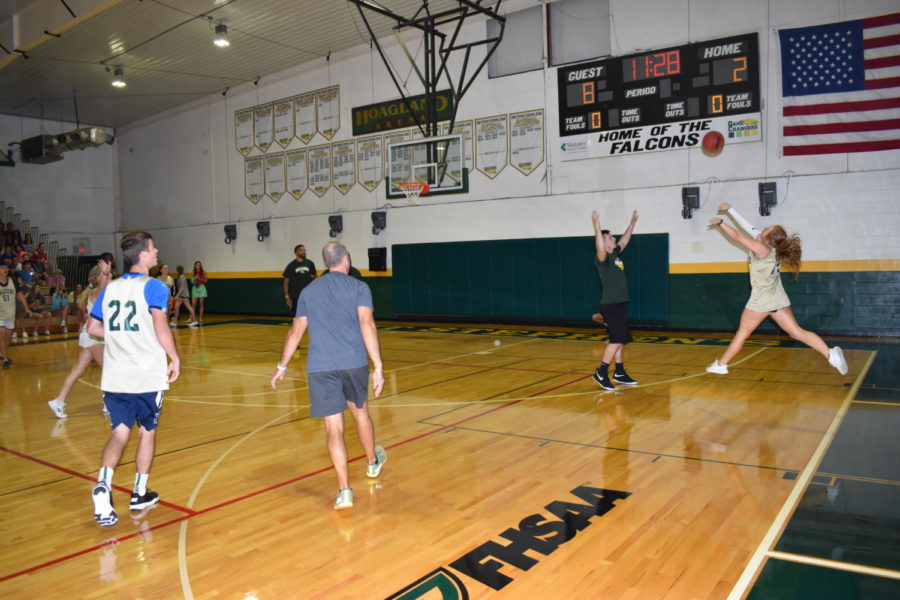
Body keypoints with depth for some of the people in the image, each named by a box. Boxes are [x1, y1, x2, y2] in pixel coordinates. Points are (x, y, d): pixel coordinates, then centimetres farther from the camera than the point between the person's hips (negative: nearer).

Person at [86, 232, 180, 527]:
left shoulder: (109, 288, 9)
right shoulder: (153, 287, -9)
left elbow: (93, 328, 13)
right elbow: (160, 326, -20)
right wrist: (175, 358, -10)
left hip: (115, 377, 4)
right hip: (148, 375, -4)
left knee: (120, 432, 10)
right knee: (147, 431, 12)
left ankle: (103, 484, -13)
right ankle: (139, 494, 23)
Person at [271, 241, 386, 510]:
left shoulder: (309, 291, 12)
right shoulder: (359, 287, 1)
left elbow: (296, 332, 14)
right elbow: (367, 325, -12)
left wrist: (281, 367, 24)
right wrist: (378, 366, -14)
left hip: (320, 367, 1)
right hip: (354, 364, -1)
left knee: (334, 428, 2)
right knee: (360, 411, 22)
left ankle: (344, 490, -2)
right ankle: (373, 462, 43)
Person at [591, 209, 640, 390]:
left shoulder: (615, 254, 14)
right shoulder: (602, 258, -13)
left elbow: (624, 241, 31)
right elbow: (600, 248, -35)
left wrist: (632, 223, 35)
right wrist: (596, 226, -40)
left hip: (620, 304, 9)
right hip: (611, 305, -9)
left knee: (621, 340, 12)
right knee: (616, 340, -11)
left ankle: (619, 373, 20)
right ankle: (601, 373, -5)